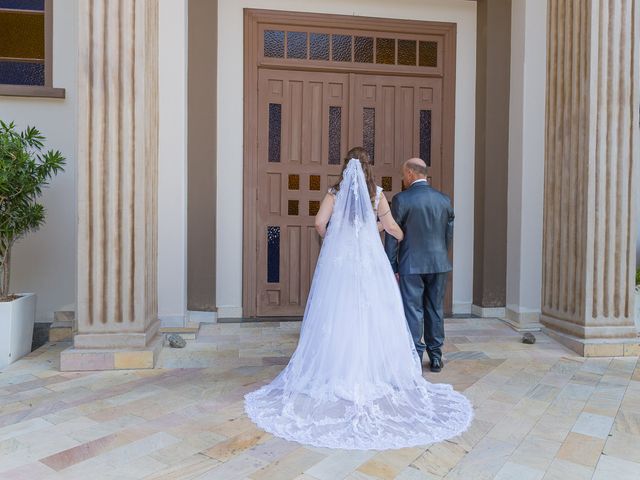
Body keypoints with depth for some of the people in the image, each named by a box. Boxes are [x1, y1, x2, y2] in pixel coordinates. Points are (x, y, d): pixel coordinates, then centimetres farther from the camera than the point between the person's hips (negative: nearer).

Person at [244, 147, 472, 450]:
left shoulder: (335, 192, 3)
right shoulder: (376, 193, 5)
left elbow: (320, 223, -7)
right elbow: (390, 226, 12)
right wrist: (404, 238, 33)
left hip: (338, 259, 0)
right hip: (369, 259, 0)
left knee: (337, 318, 4)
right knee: (371, 317, 6)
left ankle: (336, 376, 11)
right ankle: (375, 372, 12)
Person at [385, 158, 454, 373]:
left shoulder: (401, 199, -9)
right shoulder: (444, 199, 5)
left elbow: (392, 236, -9)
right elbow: (449, 234, 10)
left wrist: (391, 267, -3)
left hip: (411, 265, -4)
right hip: (439, 264, 5)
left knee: (413, 312, 2)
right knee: (435, 310, 14)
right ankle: (436, 358, 24)